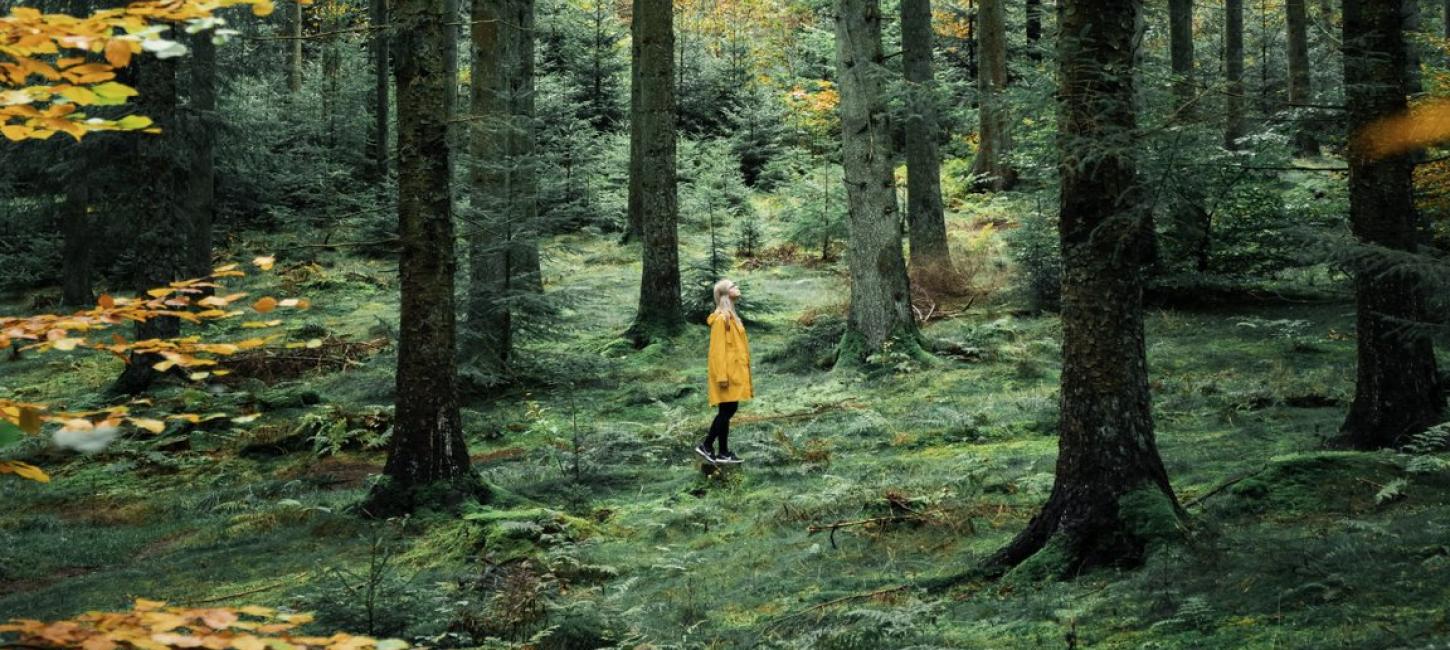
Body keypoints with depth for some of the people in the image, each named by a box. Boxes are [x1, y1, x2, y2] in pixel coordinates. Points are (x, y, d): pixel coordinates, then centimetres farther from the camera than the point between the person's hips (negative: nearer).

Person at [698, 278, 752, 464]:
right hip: (727, 372, -9)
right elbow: (718, 349, -18)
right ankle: (707, 446, -2)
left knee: (728, 410, 9)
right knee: (727, 410, -8)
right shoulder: (721, 318, -14)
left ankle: (723, 452, 11)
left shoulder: (730, 316, 16)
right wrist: (721, 375, -21)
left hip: (734, 371, 9)